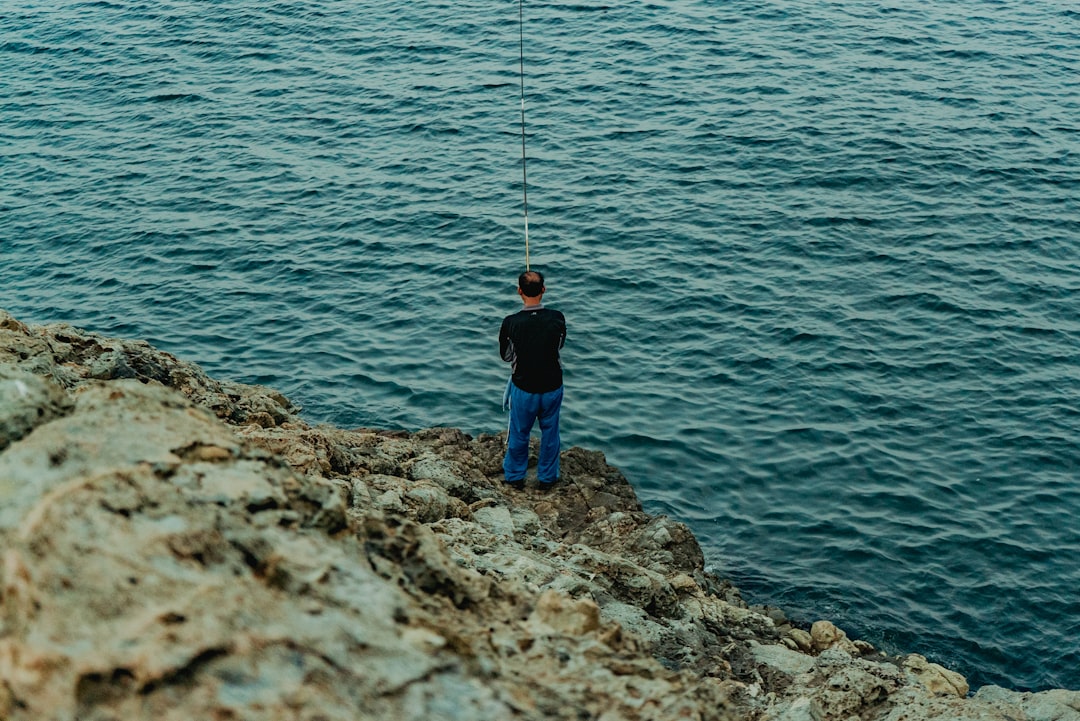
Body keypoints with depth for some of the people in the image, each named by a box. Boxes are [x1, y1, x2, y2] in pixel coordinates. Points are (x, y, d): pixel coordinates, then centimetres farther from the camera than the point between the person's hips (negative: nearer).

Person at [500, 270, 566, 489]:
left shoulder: (511, 323, -21)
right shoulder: (557, 318, -17)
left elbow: (506, 356, -5)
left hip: (523, 388, -1)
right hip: (552, 387, 1)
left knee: (519, 433, 20)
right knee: (550, 432, 21)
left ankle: (515, 476, 38)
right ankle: (547, 477, 36)